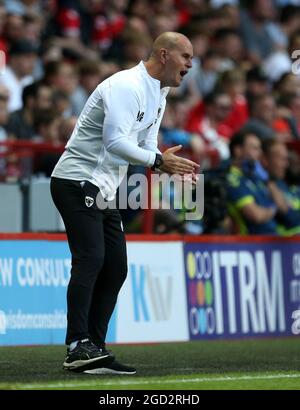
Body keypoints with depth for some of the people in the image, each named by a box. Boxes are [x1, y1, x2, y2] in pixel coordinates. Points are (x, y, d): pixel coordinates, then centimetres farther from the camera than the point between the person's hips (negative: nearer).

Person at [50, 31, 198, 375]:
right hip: (77, 182, -10)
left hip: (103, 191, 10)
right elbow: (115, 140, -26)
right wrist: (158, 160, -23)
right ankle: (78, 347, -22)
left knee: (116, 268, 7)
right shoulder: (126, 86, -16)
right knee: (90, 259, -19)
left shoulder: (159, 94, 15)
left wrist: (173, 165, -2)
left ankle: (95, 351, 9)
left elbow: (146, 148, 17)